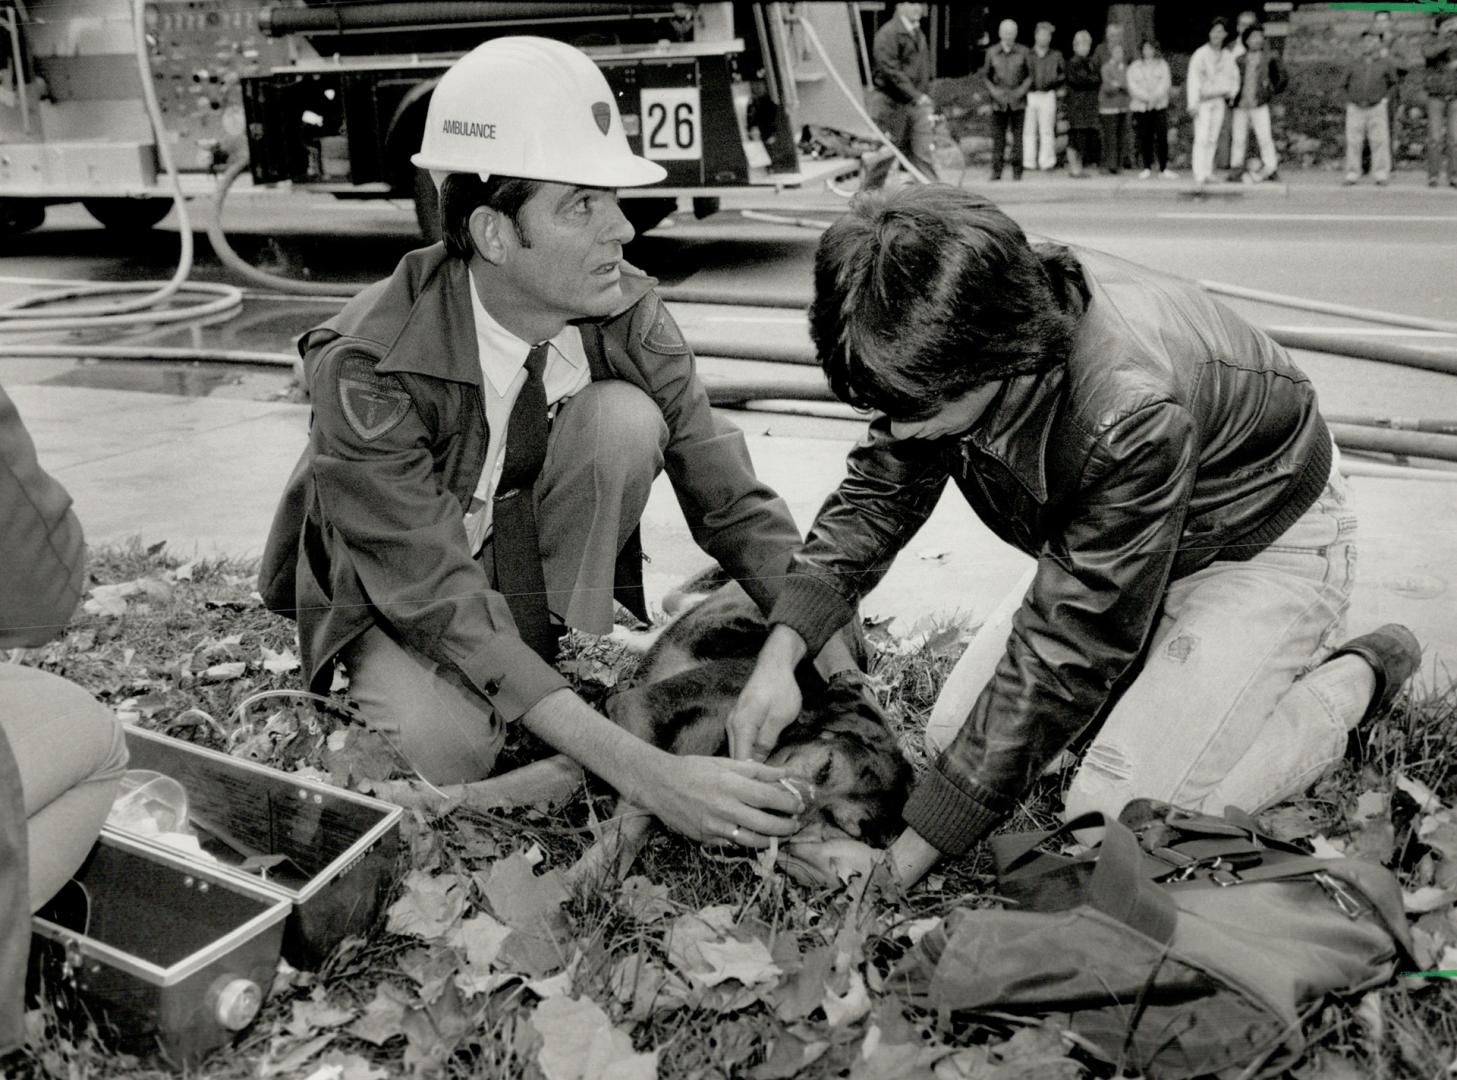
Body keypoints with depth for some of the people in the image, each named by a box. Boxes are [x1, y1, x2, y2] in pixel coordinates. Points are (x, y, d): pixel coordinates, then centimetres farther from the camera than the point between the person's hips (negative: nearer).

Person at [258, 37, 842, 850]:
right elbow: (437, 595, -36)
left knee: (623, 418, -27)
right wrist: (642, 772, -45)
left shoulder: (629, 315, -19)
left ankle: (577, 668, -12)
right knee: (451, 749, -34)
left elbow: (735, 505, -16)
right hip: (395, 592, -3)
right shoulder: (367, 369, -32)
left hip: (547, 571, 3)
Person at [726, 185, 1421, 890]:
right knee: (954, 734, -2)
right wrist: (780, 655, -22)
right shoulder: (942, 350, -21)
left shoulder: (1132, 414, -43)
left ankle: (1354, 677, 5)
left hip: (1264, 545, -7)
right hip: (1104, 539, 7)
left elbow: (1063, 656, -37)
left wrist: (900, 864, -33)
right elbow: (878, 494, -5)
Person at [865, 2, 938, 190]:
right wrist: (916, 95, -23)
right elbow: (890, 70, -19)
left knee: (922, 154, 2)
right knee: (884, 153, -1)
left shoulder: (919, 35, 16)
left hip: (916, 104, 7)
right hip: (890, 102, -7)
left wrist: (927, 100, 13)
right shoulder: (888, 33, -10)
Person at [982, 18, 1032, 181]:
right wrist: (993, 90, -4)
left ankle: (1017, 172, 4)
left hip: (1018, 101, 0)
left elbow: (1030, 75, 8)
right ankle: (996, 171, 3)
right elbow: (985, 75, 12)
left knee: (1018, 136, -2)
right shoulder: (992, 52, 4)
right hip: (999, 102, 1)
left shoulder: (1023, 52, 2)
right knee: (998, 136, -2)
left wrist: (1022, 90, -7)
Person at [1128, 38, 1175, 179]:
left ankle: (1163, 168, -4)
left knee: (1162, 137, -7)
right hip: (1140, 106, 0)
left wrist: (1155, 96, -16)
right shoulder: (1134, 67, 9)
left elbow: (1166, 82, 0)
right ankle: (1147, 168, 8)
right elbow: (1133, 87, -3)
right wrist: (1147, 97, -15)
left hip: (1160, 106, 0)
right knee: (1144, 139, -2)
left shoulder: (1162, 64, 13)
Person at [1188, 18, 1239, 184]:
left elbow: (1234, 77, 21)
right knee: (1201, 138, -11)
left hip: (1219, 101, 5)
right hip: (1203, 101, -5)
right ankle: (1199, 174, -14)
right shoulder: (1200, 54, -7)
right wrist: (1193, 103, -17)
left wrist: (1232, 92, 4)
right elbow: (1193, 78, -11)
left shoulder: (1228, 56, 9)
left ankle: (1207, 173, 9)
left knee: (1212, 138, 5)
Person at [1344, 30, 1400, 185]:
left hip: (1376, 109, -1)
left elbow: (1393, 83, 18)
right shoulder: (1354, 66, 6)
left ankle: (1381, 175, -2)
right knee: (1353, 143, -2)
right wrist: (1350, 100, 6)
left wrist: (1385, 98, 5)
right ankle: (1352, 175, 4)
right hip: (1355, 110, 1)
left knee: (1380, 142, -5)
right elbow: (1343, 85, 18)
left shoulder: (1386, 65, 5)